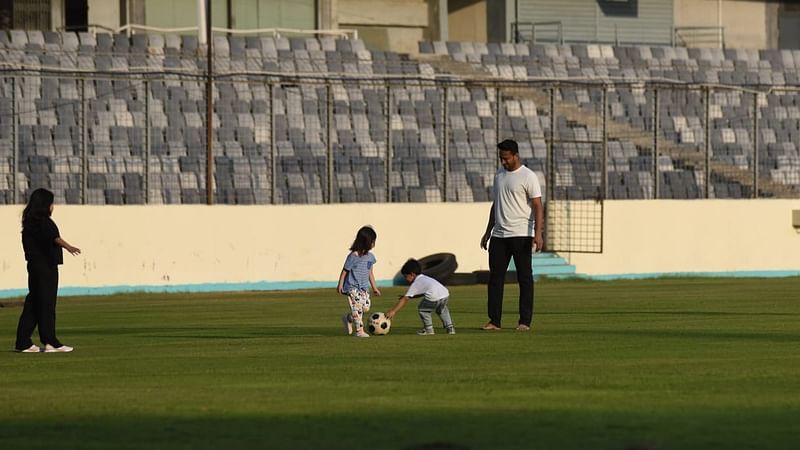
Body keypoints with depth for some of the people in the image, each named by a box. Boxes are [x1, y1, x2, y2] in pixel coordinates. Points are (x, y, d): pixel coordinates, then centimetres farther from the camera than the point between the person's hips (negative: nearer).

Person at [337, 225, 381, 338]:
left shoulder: (370, 257, 6)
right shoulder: (353, 256, -16)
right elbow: (345, 271, -8)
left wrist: (374, 287, 21)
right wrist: (340, 285, -6)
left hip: (363, 288, 7)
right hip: (352, 287, -7)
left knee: (366, 307, 2)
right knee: (357, 308, -11)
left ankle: (348, 318, 24)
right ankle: (359, 330, -4)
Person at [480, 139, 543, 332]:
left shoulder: (528, 177, -7)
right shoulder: (499, 175, 15)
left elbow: (537, 206, -12)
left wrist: (538, 233, -22)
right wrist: (488, 231, 20)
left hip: (521, 235, -7)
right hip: (499, 235, 7)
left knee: (524, 278, -2)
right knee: (495, 277, 3)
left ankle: (525, 321, 0)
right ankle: (494, 321, 6)